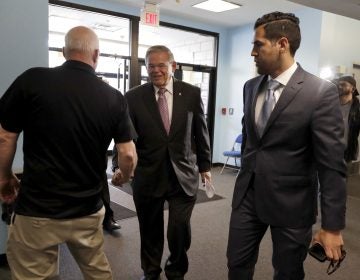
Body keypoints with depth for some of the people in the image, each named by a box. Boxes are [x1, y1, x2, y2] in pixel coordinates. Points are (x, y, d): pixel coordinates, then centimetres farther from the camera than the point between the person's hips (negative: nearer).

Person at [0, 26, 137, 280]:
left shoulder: (32, 79, -10)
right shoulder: (114, 98, -6)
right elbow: (128, 155, -4)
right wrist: (124, 177, 18)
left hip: (37, 210, -2)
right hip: (88, 210, 3)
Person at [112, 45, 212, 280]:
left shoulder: (192, 93, -1)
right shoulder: (134, 97, -2)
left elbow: (201, 132, 5)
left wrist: (205, 165, 8)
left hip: (183, 175, 0)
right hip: (148, 176, 1)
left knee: (180, 229, 0)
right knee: (150, 230, 15)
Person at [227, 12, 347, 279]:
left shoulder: (321, 92, -15)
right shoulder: (251, 87, 4)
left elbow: (331, 164, -15)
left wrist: (332, 226, -14)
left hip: (291, 203, -4)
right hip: (248, 195, 5)